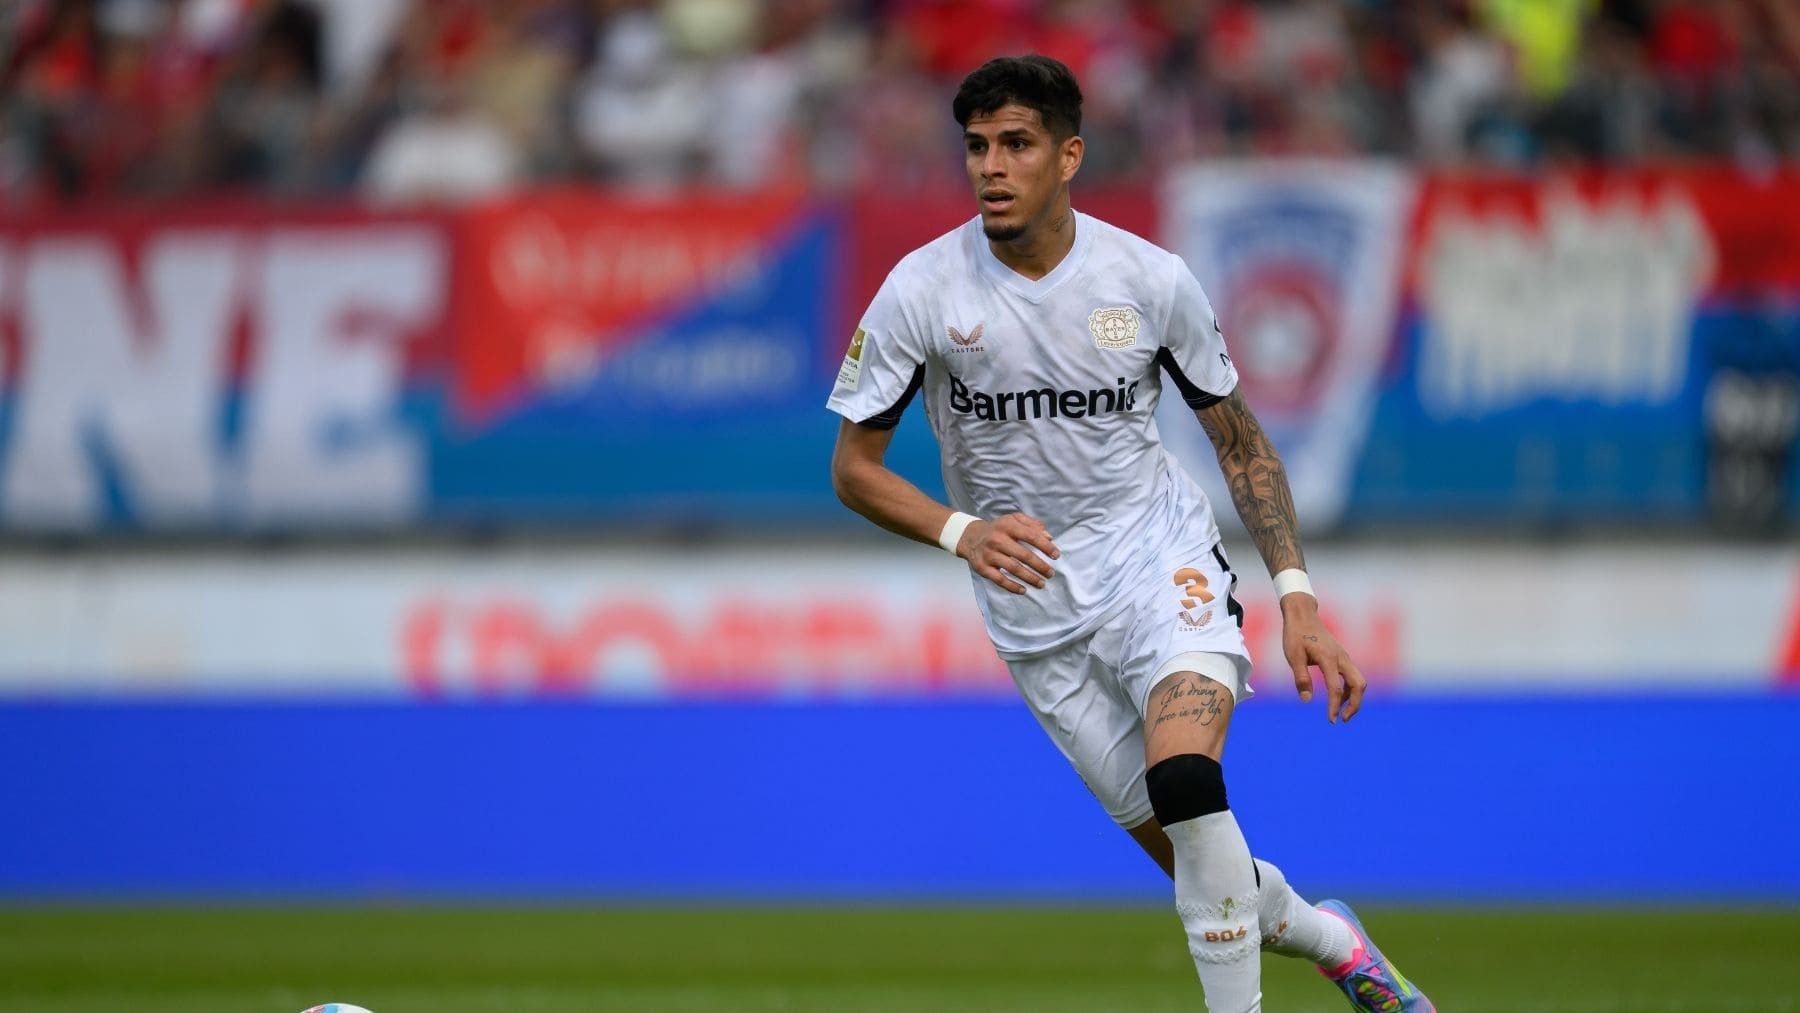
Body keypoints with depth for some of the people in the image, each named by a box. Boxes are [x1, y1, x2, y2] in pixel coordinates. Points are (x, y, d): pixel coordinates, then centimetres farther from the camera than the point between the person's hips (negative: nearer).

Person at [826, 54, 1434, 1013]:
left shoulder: (1151, 279, -8)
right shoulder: (920, 292, -10)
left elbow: (1237, 439, 4)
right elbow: (853, 466, -3)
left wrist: (1297, 596, -5)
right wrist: (962, 531, -22)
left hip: (1161, 562, -1)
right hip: (1037, 609, 1)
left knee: (1185, 782, -29)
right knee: (1186, 851, 2)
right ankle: (1321, 936, 31)